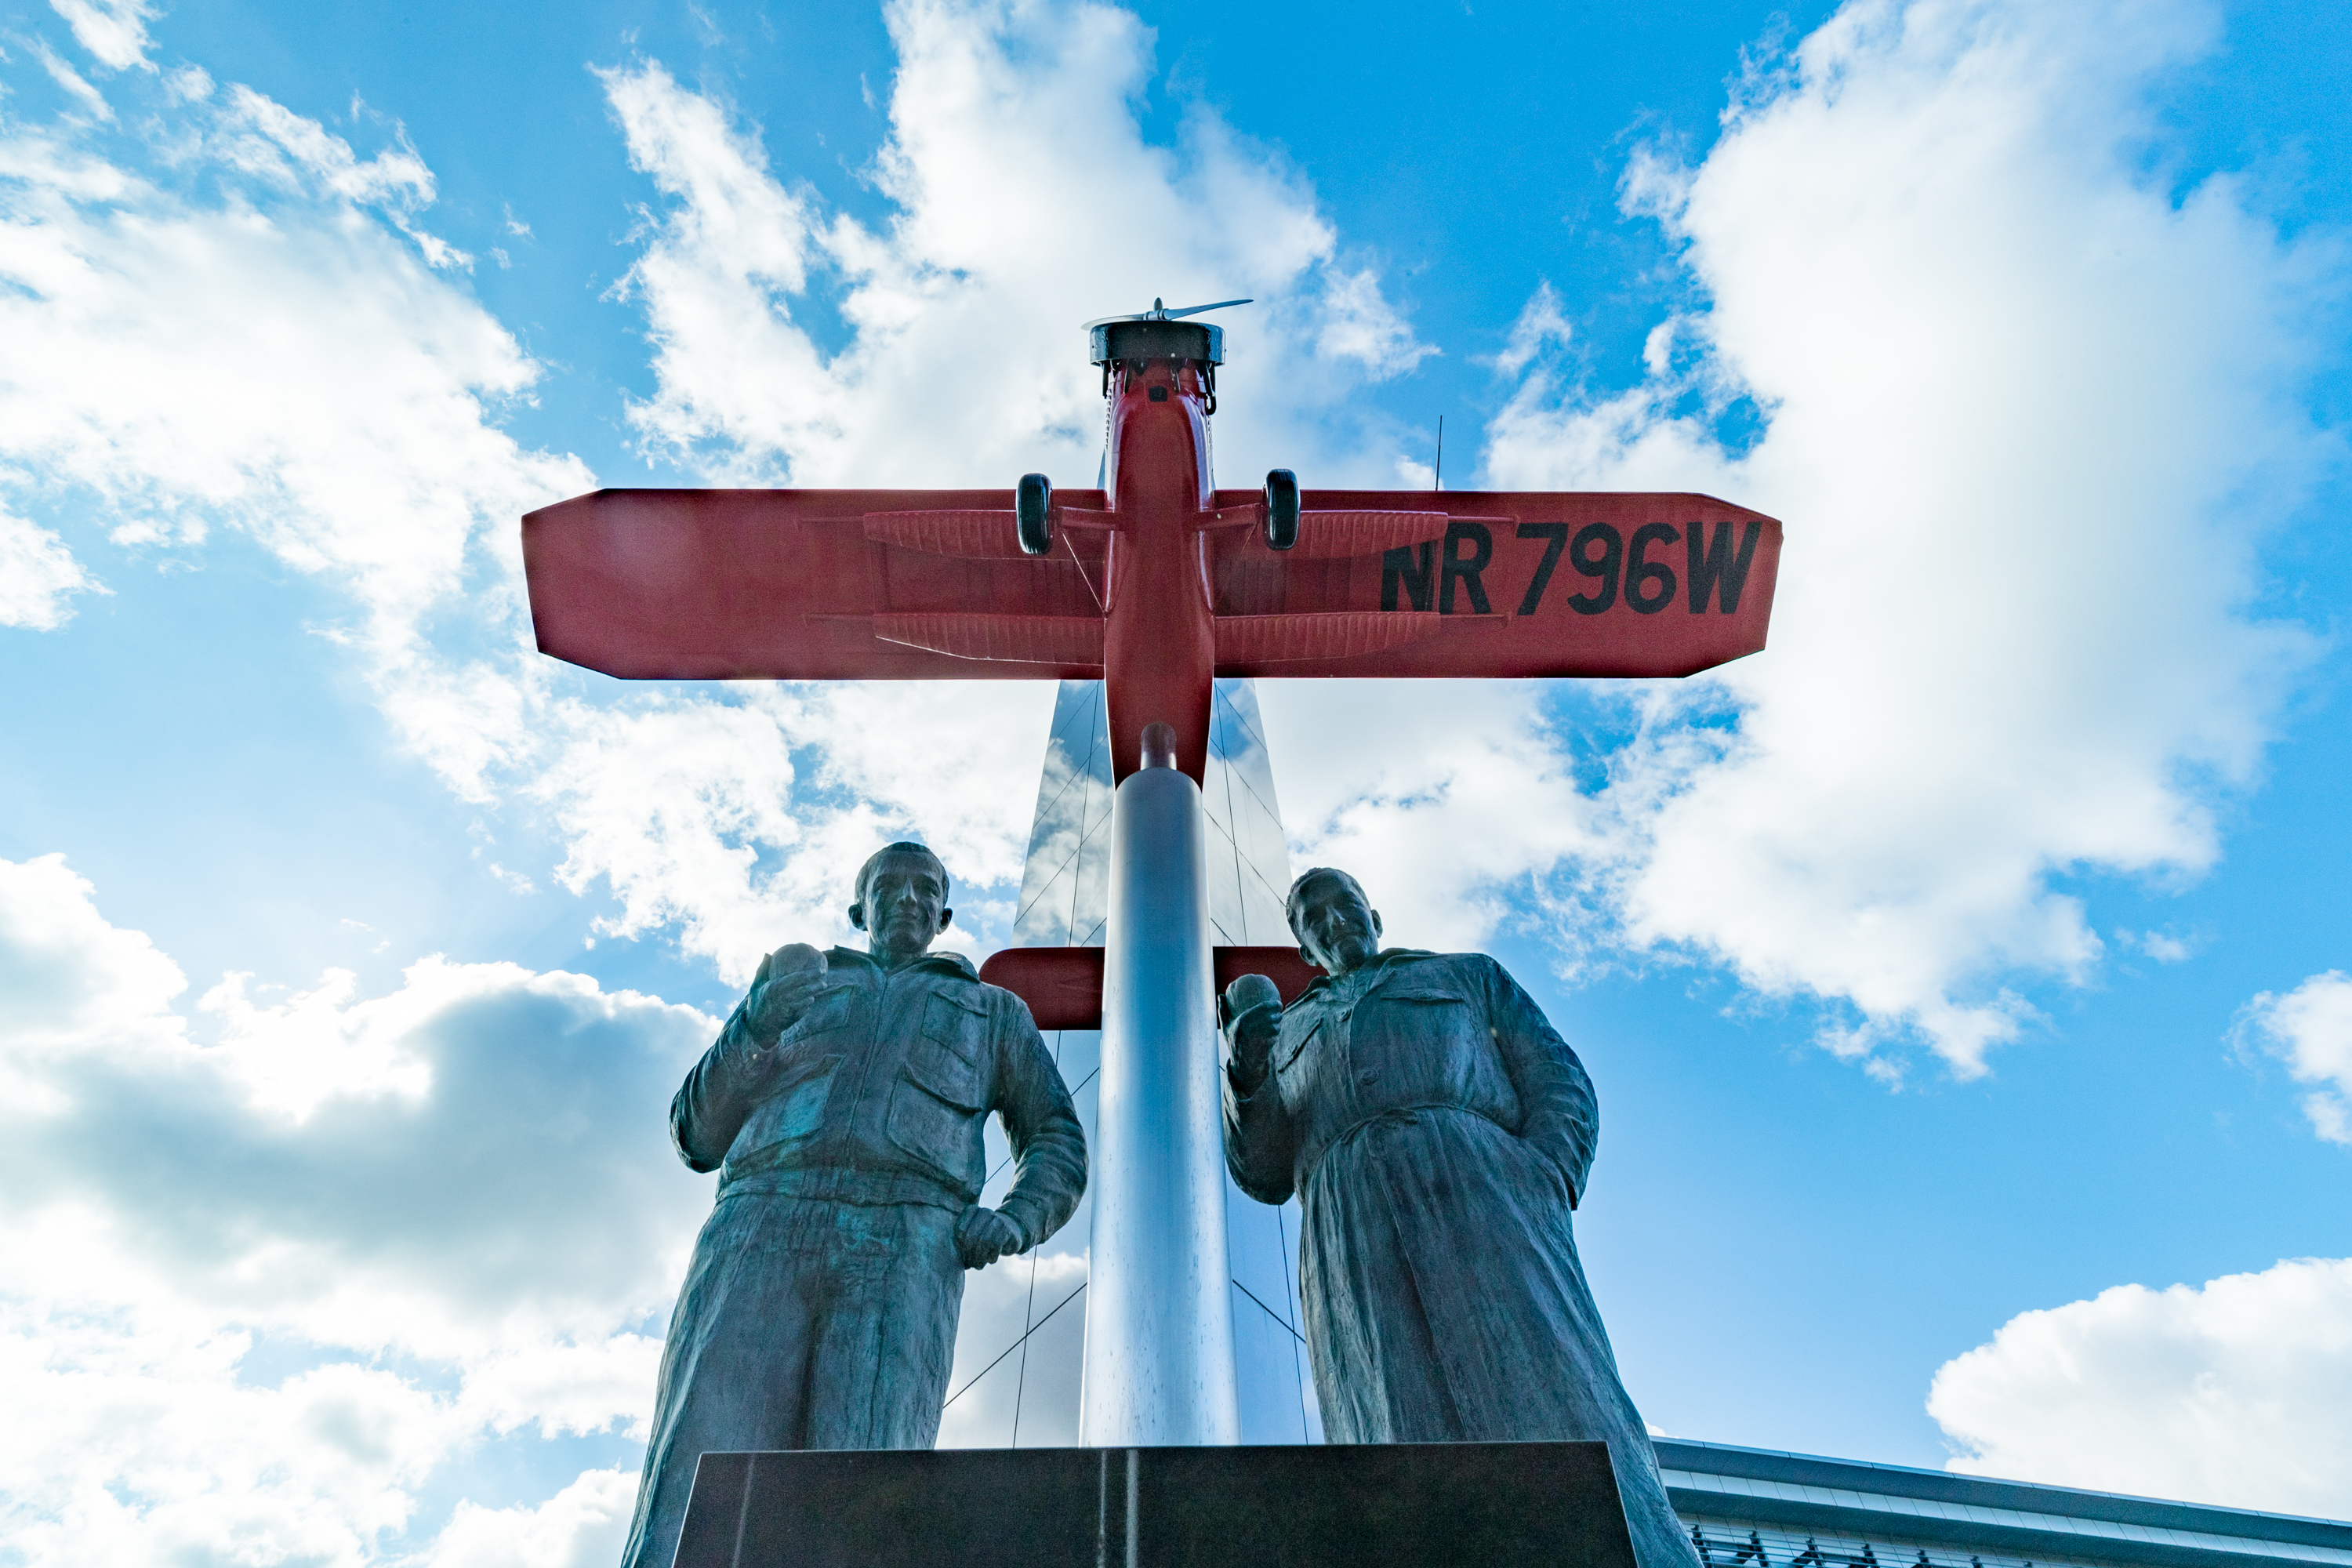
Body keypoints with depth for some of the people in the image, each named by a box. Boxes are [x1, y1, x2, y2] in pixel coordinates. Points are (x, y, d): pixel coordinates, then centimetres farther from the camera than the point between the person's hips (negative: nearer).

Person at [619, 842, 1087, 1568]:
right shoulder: (793, 986, 32)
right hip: (761, 1236, 2)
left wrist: (1013, 1223, -1)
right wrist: (754, 1027, 3)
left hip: (903, 1251, -1)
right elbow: (699, 1137, 22)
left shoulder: (994, 1011, 31)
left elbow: (1058, 1145, 23)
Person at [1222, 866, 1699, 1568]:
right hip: (1344, 1222, 1)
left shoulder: (1470, 974, 32)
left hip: (1475, 1176, -1)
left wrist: (1546, 1180, -5)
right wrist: (1247, 1073, 6)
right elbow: (1265, 1175, 24)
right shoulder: (1289, 1033, 36)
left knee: (1554, 1416, -21)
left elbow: (1559, 1079, 16)